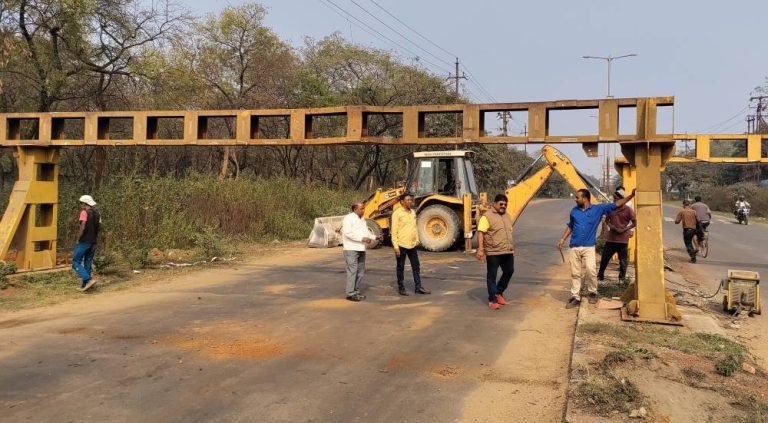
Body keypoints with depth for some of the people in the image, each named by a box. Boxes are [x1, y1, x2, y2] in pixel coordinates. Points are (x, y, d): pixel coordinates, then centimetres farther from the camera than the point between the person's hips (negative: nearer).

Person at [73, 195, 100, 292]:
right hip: (93, 242, 7)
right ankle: (84, 285, 14)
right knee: (87, 263, 12)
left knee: (76, 262, 0)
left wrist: (78, 239, -10)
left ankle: (89, 280, -14)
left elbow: (82, 228, -20)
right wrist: (94, 239, 14)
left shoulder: (84, 212, -11)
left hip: (84, 242, -7)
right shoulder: (97, 214, 11)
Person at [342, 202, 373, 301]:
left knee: (361, 271, 11)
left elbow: (366, 231, 22)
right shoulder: (348, 218, -9)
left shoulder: (362, 219, 19)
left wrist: (370, 237, -1)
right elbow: (348, 233, -20)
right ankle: (350, 294, -5)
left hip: (361, 249, 9)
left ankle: (356, 292, 20)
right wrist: (362, 238, -22)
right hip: (351, 249, -9)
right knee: (352, 271, -9)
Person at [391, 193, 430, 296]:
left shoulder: (413, 212, 11)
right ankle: (401, 288, 15)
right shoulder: (397, 213, -10)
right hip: (401, 245, -6)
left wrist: (417, 240, 13)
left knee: (416, 266, 9)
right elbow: (394, 231, -12)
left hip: (412, 245, 6)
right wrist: (396, 246, -16)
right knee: (401, 267, 6)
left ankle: (418, 287, 16)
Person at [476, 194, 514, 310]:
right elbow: (480, 233, -15)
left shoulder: (507, 216, 15)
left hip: (508, 251, 7)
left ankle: (499, 293, 31)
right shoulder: (487, 216, -9)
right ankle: (492, 300, 7)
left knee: (509, 271, 14)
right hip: (493, 252, -7)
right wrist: (480, 249, -23)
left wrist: (512, 247, 24)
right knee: (492, 276, 1)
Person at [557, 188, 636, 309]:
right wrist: (563, 239, 13)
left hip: (588, 247, -2)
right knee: (575, 273, 3)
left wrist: (631, 196, -8)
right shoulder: (574, 210, 8)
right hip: (574, 247, 3)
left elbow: (617, 204, -1)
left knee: (590, 271, -13)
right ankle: (575, 297, 9)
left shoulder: (598, 209, -1)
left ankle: (593, 293, 10)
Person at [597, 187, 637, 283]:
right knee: (605, 258, 8)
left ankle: (622, 278, 19)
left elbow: (634, 223, -3)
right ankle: (600, 275, 22)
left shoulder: (628, 209, -6)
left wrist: (625, 229, -14)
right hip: (611, 238, 3)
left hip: (623, 239, -3)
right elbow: (607, 220, 10)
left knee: (623, 260, 5)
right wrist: (612, 227, -9)